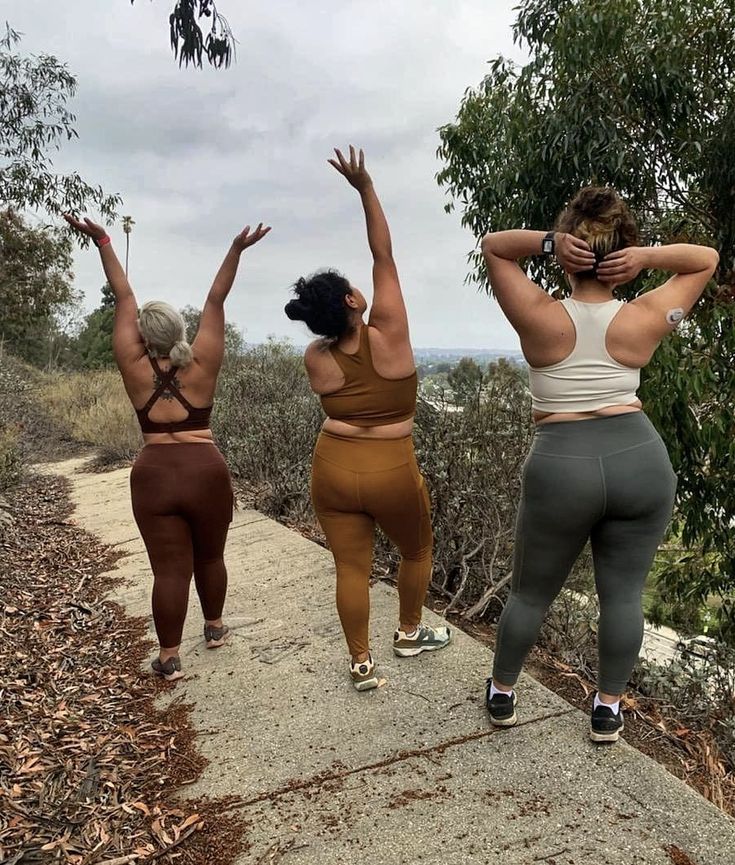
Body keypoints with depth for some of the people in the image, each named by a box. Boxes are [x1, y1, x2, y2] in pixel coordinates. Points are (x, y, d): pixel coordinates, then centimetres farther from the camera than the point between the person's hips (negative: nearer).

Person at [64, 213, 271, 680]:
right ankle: (214, 627, 36)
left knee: (169, 568, 3)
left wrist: (104, 243, 8)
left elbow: (124, 299, 2)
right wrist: (236, 251, -4)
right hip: (206, 472, 0)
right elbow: (216, 301, -2)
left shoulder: (135, 368, -3)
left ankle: (169, 657, 9)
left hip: (153, 477, 0)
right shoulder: (202, 365, -4)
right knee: (210, 557, 18)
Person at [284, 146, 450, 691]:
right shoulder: (389, 335, -15)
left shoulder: (316, 360, -6)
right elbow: (385, 257, -10)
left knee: (352, 568, 10)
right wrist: (365, 187, -9)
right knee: (418, 551, 22)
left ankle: (362, 664, 18)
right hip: (392, 474, -2)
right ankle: (410, 634, 37)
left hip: (333, 471, 3)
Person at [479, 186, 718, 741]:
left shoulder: (540, 319, -7)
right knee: (623, 594, 14)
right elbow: (707, 259, 13)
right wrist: (647, 255, -6)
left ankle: (502, 694, 34)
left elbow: (493, 245, 6)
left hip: (561, 469, -1)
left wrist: (549, 240, -11)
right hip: (641, 461, 2)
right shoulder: (642, 322, -2)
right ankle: (608, 710, 27)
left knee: (531, 593, 16)